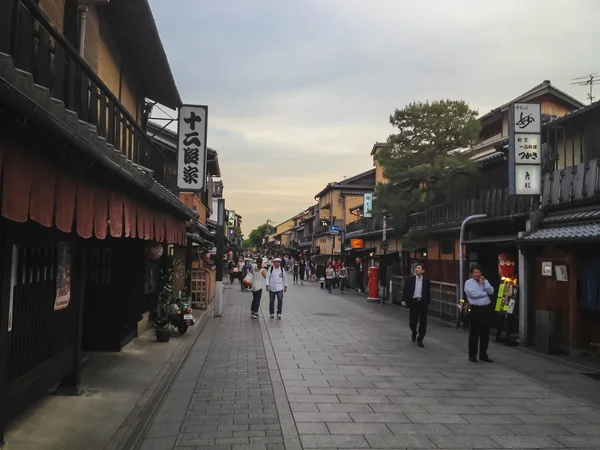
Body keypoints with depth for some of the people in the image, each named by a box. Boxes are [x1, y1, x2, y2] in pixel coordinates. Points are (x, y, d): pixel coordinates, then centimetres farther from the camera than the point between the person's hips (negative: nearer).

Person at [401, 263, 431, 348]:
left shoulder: (426, 280, 2)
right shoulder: (410, 279, 1)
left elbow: (428, 292, 10)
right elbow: (405, 290, 2)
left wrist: (428, 302, 9)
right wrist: (404, 300, -7)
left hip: (423, 303, 0)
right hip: (413, 302, 0)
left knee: (423, 322, -2)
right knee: (412, 321, 4)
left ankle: (419, 340, 10)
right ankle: (414, 333, 37)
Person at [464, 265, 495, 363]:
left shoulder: (485, 281, 13)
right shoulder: (468, 283, -3)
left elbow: (491, 291, 1)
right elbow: (473, 294, -17)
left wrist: (484, 284, -11)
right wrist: (485, 293, -3)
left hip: (487, 308, 5)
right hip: (476, 309, -5)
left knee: (485, 333, 11)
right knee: (475, 333, -1)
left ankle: (483, 354, 22)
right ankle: (472, 355, 7)